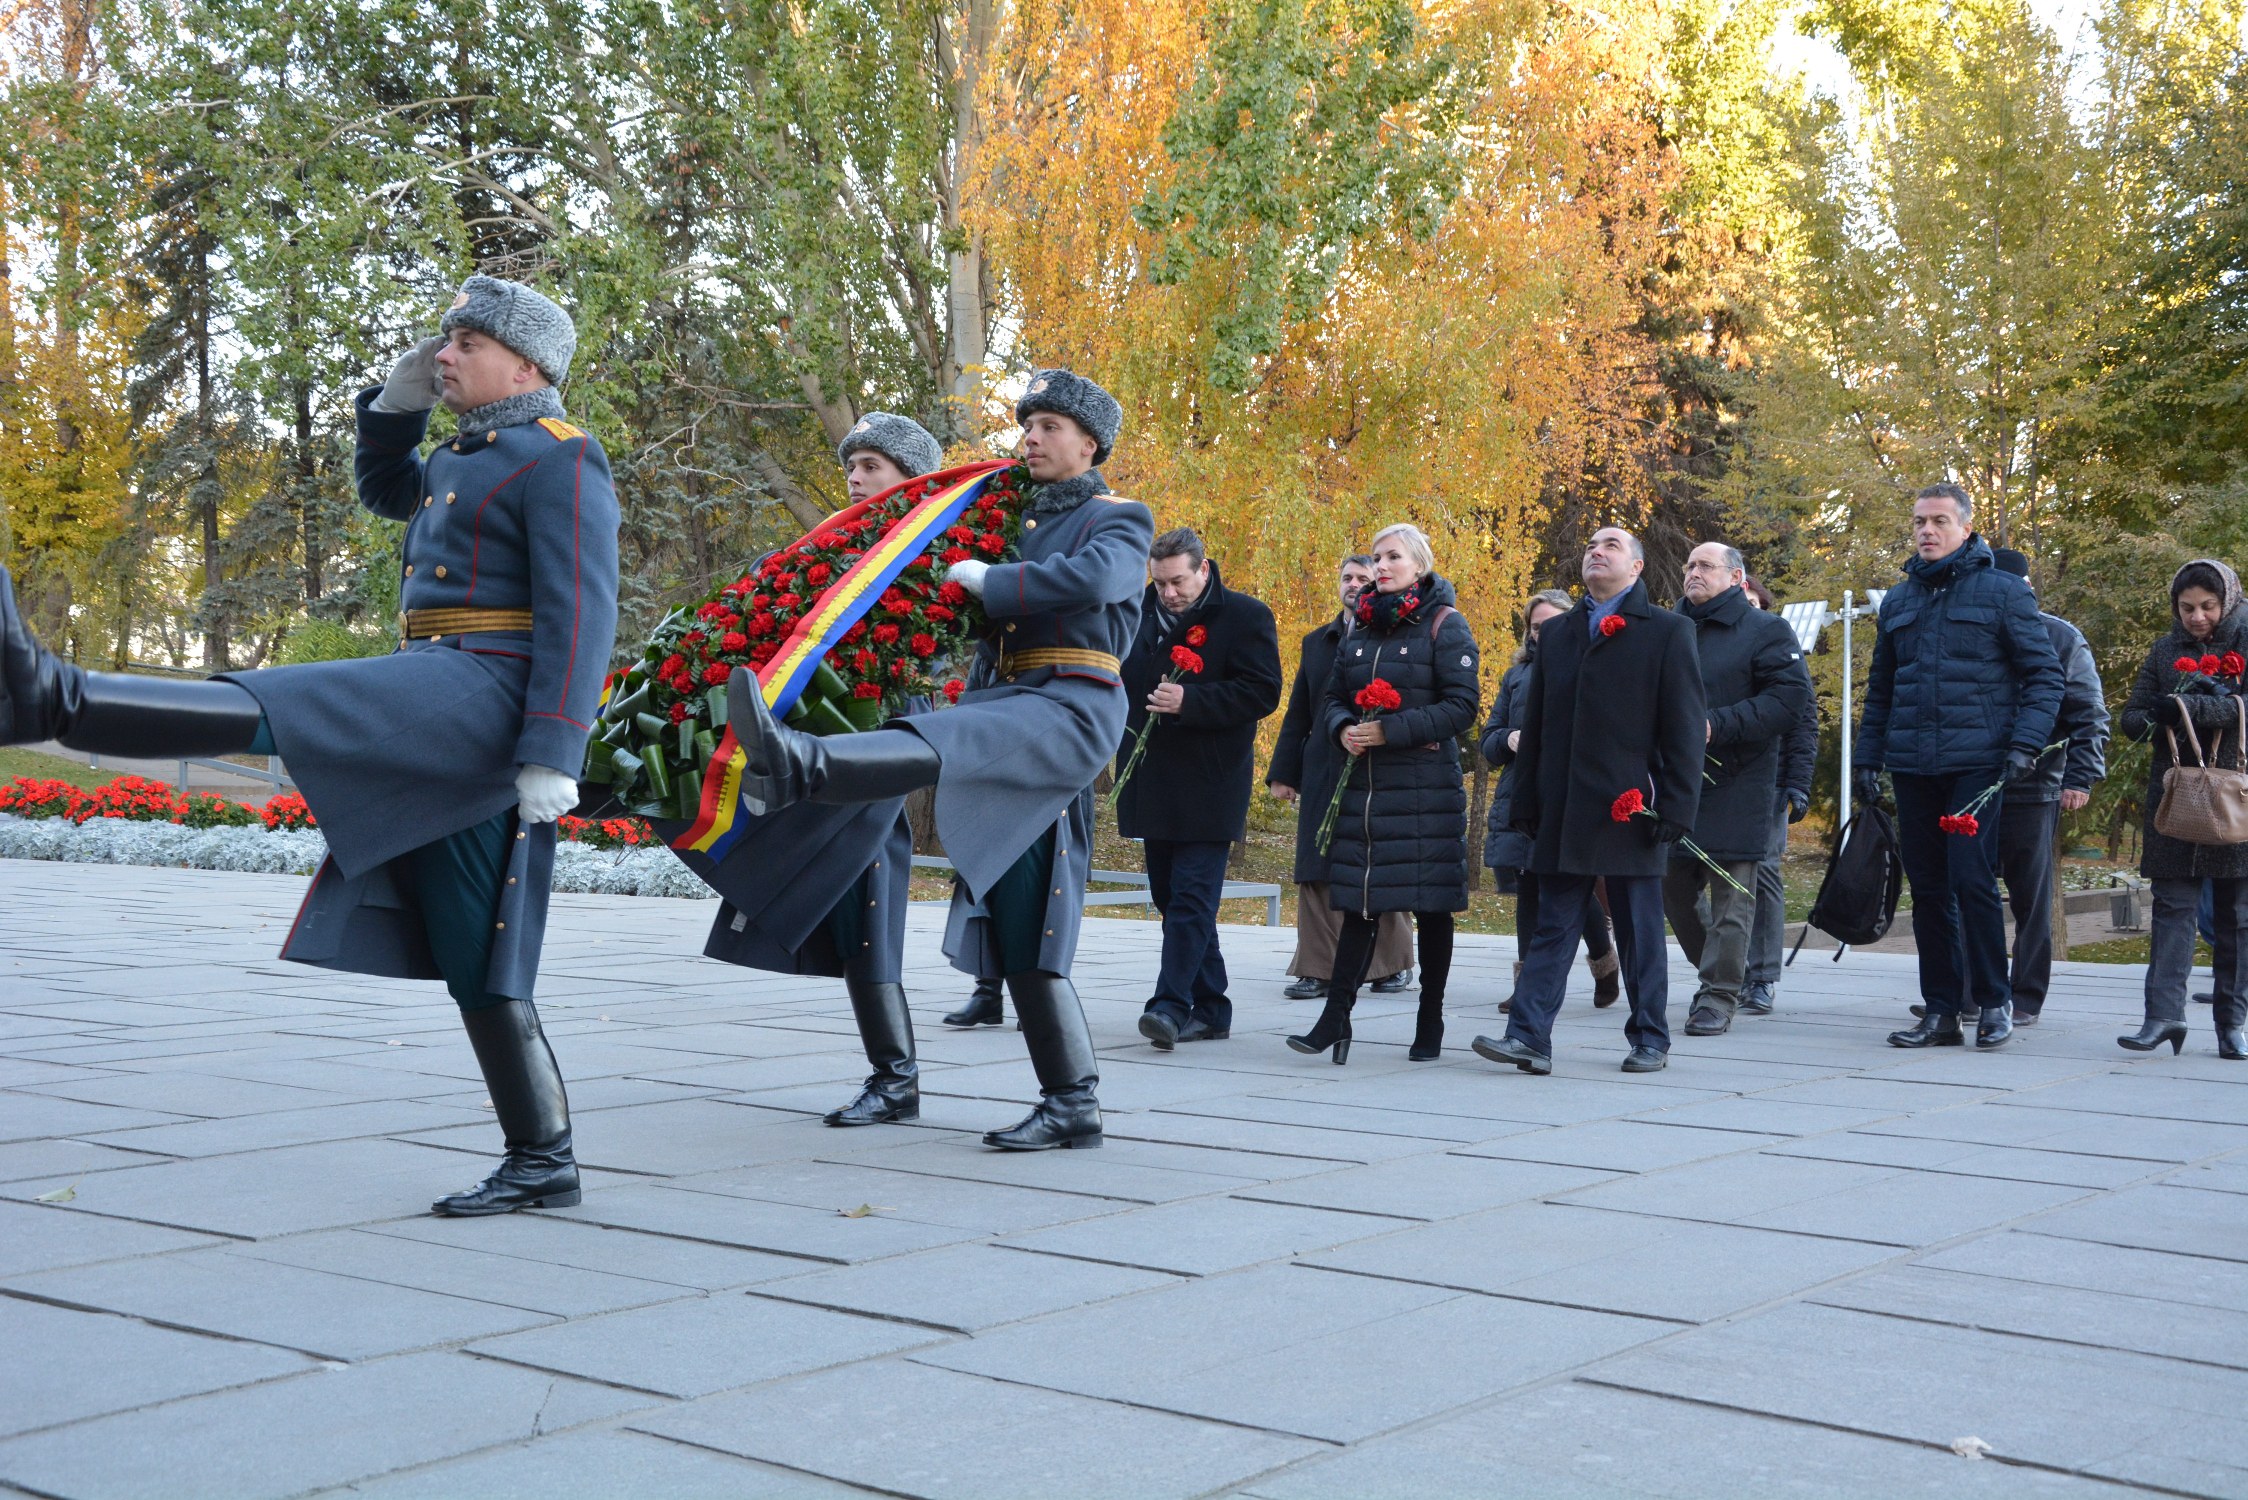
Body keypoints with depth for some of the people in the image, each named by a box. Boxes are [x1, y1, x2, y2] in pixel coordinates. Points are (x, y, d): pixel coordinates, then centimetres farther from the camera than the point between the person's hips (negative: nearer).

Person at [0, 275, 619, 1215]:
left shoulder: (560, 459, -6)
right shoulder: (473, 455, 24)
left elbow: (581, 616, -16)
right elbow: (383, 488, 41)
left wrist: (551, 756, -23)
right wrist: (400, 399, 22)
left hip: (483, 691, -10)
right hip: (440, 726, 10)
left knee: (279, 707, -26)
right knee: (474, 957, 7)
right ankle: (543, 1164, 8)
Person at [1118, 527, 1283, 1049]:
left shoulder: (1245, 616, -4)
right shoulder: (1142, 613, 12)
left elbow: (1263, 692, -12)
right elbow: (1119, 686, 24)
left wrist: (1189, 701, -21)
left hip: (1209, 786, -6)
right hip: (1152, 785, 7)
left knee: (1192, 899, -11)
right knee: (1171, 898, 10)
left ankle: (1172, 1005, -14)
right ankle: (1209, 1011, 17)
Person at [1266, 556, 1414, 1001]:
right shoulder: (1316, 642, 15)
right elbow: (1298, 714, 14)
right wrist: (1283, 772, 9)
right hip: (1322, 775, 4)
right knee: (1317, 873, 0)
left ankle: (1393, 964, 18)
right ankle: (1317, 969, 4)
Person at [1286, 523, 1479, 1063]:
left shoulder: (1444, 624, -2)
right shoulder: (1362, 625, 15)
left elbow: (1462, 705, -10)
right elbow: (1332, 698, 17)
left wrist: (1390, 730, -17)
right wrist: (1343, 729, -6)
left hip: (1425, 788, -5)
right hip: (1363, 785, 5)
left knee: (1430, 905, 2)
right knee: (1359, 901, 2)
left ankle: (1430, 1023, 11)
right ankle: (1335, 1017, 1)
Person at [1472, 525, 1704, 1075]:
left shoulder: (1668, 632, 3)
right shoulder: (1556, 633, 16)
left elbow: (1685, 728, -3)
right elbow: (1535, 724, 16)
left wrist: (1676, 806, -10)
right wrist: (1526, 801, 9)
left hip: (1630, 806, -4)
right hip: (1562, 812, 4)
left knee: (1639, 932, 4)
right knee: (1553, 927, 2)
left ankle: (1650, 1040, 14)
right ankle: (1528, 1038, -2)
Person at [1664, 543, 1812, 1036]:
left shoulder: (1766, 631, 0)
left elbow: (1791, 697, -11)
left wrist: (1717, 726, -18)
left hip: (1736, 786, -5)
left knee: (1730, 894, -4)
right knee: (1673, 886, 7)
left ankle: (1718, 997, 0)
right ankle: (1716, 970, 27)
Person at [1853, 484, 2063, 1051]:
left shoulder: (2003, 592, 1)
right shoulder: (1898, 601, 15)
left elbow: (2044, 674, 0)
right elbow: (1880, 689, 22)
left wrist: (2025, 743, -12)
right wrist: (1866, 757, 15)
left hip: (1977, 763, -5)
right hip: (1912, 767, 5)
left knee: (1971, 879, -11)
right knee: (1928, 890, 6)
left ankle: (1993, 1002, 4)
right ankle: (1940, 1012, 13)